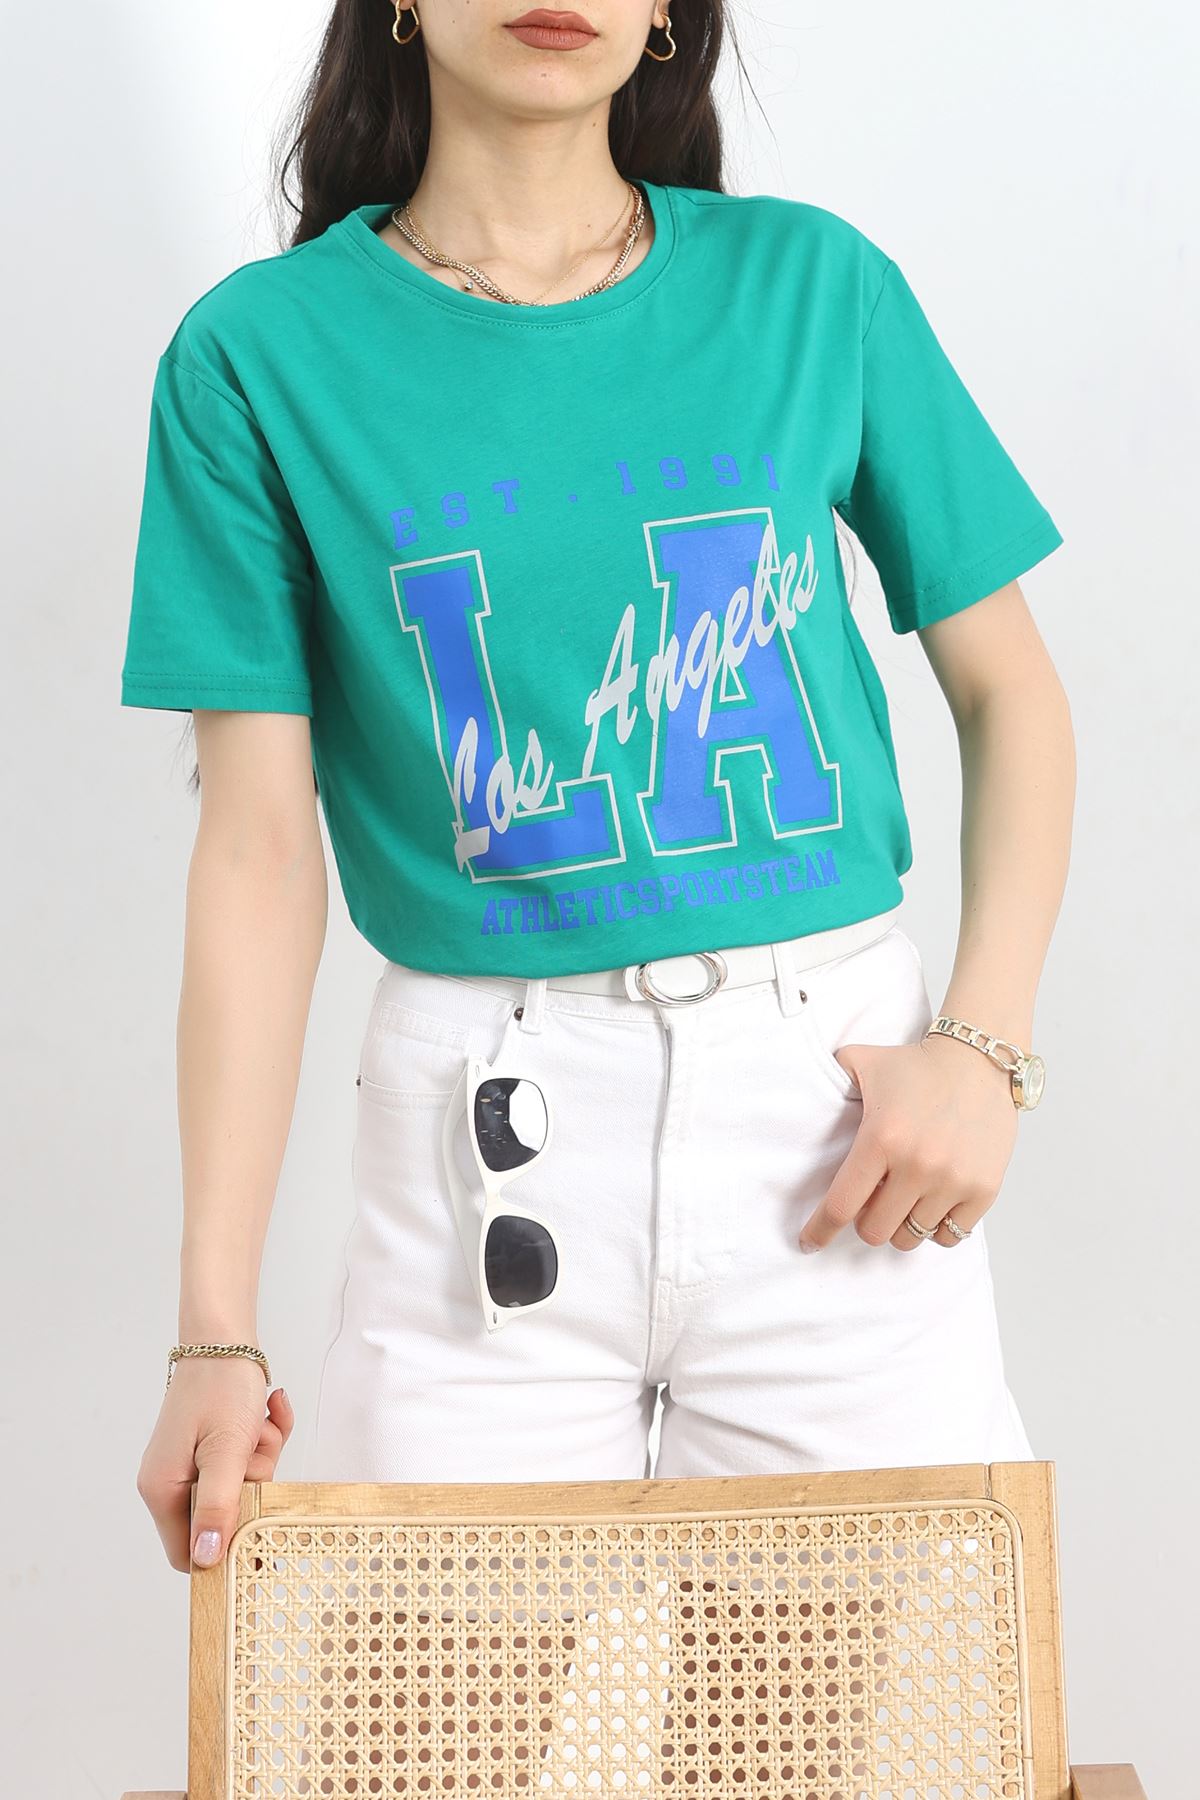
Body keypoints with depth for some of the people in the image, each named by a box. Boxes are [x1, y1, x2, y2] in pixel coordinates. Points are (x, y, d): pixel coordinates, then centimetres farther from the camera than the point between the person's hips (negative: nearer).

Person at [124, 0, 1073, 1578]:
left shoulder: (812, 283, 3)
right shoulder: (263, 354, -1)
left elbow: (1010, 696, 9)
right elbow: (260, 849, -3)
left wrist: (985, 1048, -6)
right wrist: (217, 1327, -8)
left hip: (835, 1093, 1)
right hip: (488, 1134, -1)